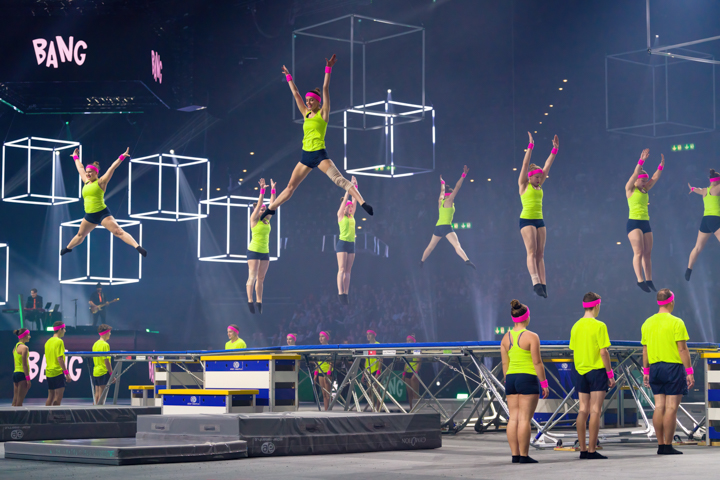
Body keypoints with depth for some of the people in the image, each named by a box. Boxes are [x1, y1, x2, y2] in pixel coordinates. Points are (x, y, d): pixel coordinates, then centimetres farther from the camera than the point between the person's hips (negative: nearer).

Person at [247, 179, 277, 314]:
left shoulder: (267, 220, 10)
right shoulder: (254, 219, -6)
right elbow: (259, 204, -15)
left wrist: (273, 190, 4)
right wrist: (262, 189, -20)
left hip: (265, 252, 6)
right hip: (254, 251, -6)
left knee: (261, 278, 7)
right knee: (252, 277, -9)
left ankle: (259, 302, 9)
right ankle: (250, 301, -12)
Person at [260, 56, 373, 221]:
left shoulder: (323, 113, -1)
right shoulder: (306, 114, 14)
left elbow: (325, 89, -7)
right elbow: (295, 94, 20)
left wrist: (328, 69, -12)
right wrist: (288, 77, 24)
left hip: (320, 155, -6)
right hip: (306, 156, 6)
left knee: (339, 179, -21)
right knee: (290, 186, 12)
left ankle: (362, 202, -30)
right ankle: (271, 208, 21)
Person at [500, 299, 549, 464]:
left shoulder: (506, 338, 8)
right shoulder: (531, 337, -9)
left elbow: (505, 364, 11)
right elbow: (537, 362, -11)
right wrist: (544, 383, -5)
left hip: (511, 378, 6)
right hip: (528, 379, -6)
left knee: (513, 419, 6)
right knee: (525, 419, -6)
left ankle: (515, 455, 6)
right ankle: (524, 456, -6)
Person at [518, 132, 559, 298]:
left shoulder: (538, 186, 14)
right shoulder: (523, 185, 0)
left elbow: (548, 165, 14)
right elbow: (525, 164, -7)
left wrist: (555, 149, 11)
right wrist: (530, 146, -11)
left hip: (539, 220, 6)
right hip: (527, 220, -6)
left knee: (540, 253, 1)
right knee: (532, 251, -15)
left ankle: (543, 284, -3)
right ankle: (536, 283, -26)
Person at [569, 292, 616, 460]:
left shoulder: (576, 326, 6)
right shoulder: (599, 326, -12)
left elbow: (574, 352, 10)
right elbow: (603, 352, -13)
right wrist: (610, 374, -6)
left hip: (580, 371, 6)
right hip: (597, 371, -6)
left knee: (583, 410, 9)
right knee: (595, 411, -5)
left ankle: (583, 449, 10)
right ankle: (592, 450, -7)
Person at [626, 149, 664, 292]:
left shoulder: (644, 190, 14)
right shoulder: (630, 189, -3)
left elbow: (655, 177, 10)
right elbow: (635, 174, -16)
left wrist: (662, 164, -2)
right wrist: (641, 160, -25)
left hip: (645, 223, 7)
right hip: (634, 222, -7)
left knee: (647, 253, 5)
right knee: (639, 252, -13)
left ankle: (649, 280, 8)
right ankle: (640, 280, -17)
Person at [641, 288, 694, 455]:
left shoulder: (648, 323, 9)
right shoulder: (676, 322, -9)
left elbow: (645, 350, 12)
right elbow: (682, 349, -11)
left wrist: (645, 371, 18)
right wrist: (689, 371, -8)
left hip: (655, 367, 6)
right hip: (673, 367, -6)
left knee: (659, 406, 8)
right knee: (671, 408, -4)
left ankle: (660, 445, 9)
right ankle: (668, 446, -4)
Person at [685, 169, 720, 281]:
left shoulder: (704, 191, 21)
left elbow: (698, 190, 44)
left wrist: (692, 189, 67)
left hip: (705, 220, 8)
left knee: (698, 247, 19)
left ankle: (689, 269, 25)